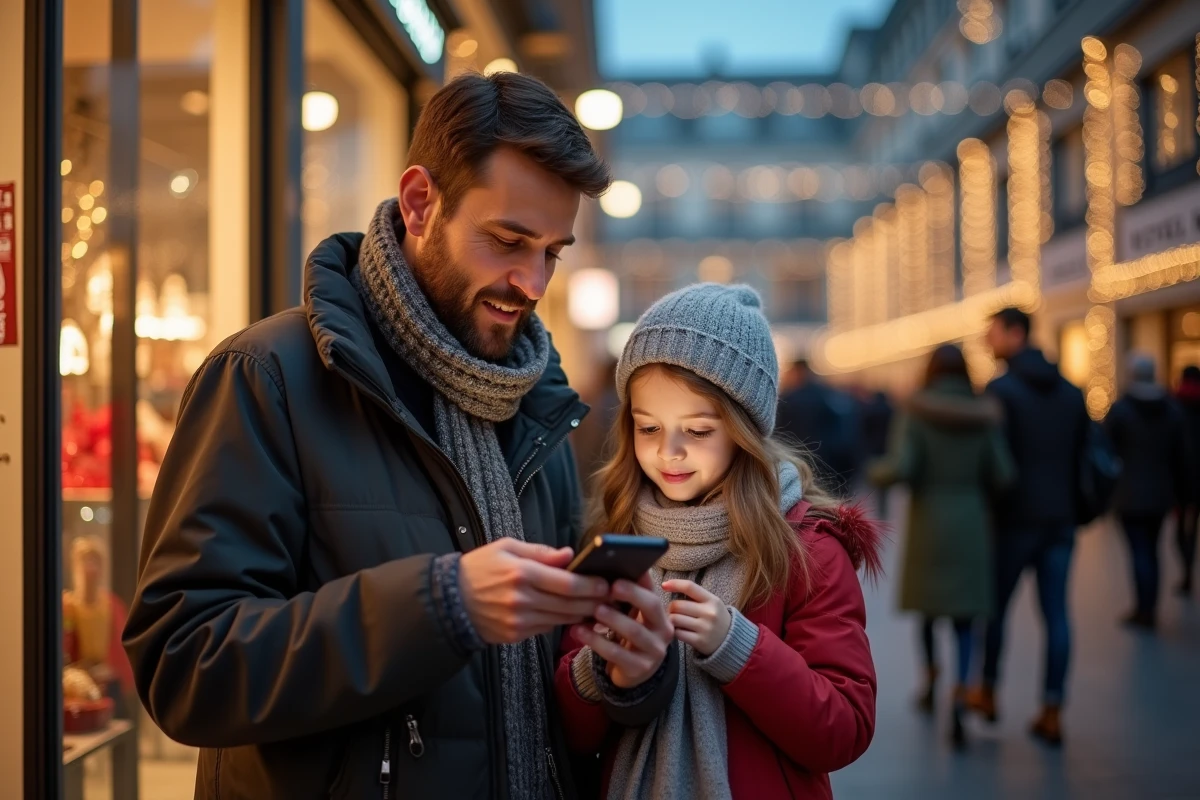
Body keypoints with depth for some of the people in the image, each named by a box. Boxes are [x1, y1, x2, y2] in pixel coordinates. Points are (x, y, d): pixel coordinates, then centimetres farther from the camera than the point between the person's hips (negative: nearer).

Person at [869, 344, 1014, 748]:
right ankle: (959, 698, -14)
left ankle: (931, 681, 37)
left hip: (928, 520, -1)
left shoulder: (917, 413, -8)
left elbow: (901, 469, -18)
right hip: (972, 523, 1)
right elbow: (1002, 475, -5)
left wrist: (877, 472, 4)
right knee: (964, 615, 5)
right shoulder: (985, 415, -1)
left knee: (927, 598, 24)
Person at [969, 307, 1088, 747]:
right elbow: (1081, 457, 13)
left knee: (995, 604, 10)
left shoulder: (1001, 390, -11)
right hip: (1060, 519, 5)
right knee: (1055, 613, 3)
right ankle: (1052, 713, 2)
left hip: (1015, 517, -5)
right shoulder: (1071, 392, 10)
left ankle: (987, 693, 22)